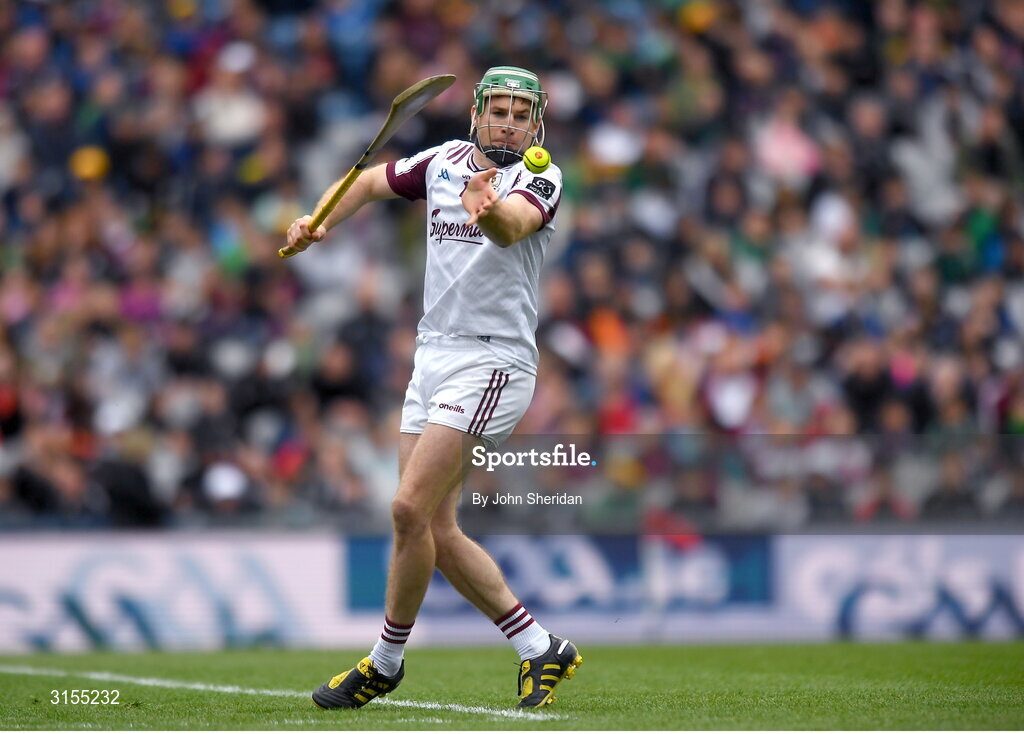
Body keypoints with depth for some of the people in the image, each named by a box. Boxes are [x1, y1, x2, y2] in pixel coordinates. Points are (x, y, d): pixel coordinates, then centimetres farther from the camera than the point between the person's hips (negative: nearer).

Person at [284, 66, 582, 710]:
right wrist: (319, 223, 10)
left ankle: (386, 662, 2)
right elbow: (372, 180, 27)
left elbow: (512, 227, -34)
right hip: (433, 355, 7)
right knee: (436, 531, 6)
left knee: (410, 508, -14)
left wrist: (489, 210, -57)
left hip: (492, 362, -7)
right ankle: (542, 650, 14)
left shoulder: (539, 179, -10)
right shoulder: (444, 161, 9)